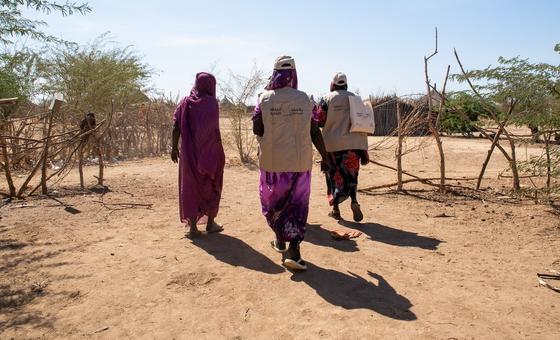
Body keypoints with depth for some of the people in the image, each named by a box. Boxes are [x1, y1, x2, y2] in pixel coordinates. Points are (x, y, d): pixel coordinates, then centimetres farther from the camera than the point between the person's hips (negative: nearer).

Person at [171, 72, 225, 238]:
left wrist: (174, 147, 5)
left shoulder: (185, 102, 3)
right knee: (211, 187, 14)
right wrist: (219, 151, -6)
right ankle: (210, 223, 21)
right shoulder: (211, 102, -7)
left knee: (190, 187, 9)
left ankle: (193, 227, 9)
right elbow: (214, 129, -12)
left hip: (189, 152, 3)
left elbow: (176, 127, -2)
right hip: (209, 152, -2)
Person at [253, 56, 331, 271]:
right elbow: (314, 132, -1)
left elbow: (256, 130, -6)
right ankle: (293, 250, -3)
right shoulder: (304, 99, -2)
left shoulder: (265, 99, -5)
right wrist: (325, 157, 8)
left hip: (272, 161, 0)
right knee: (297, 205, 7)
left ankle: (280, 240, 34)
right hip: (300, 161, 0)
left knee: (273, 201, 20)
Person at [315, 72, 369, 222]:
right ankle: (354, 201, -8)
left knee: (334, 176, 10)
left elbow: (319, 121, -7)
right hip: (353, 143, 3)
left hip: (333, 144, -2)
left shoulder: (327, 99, -3)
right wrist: (363, 149, 9)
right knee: (351, 174, 14)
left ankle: (335, 209, 11)